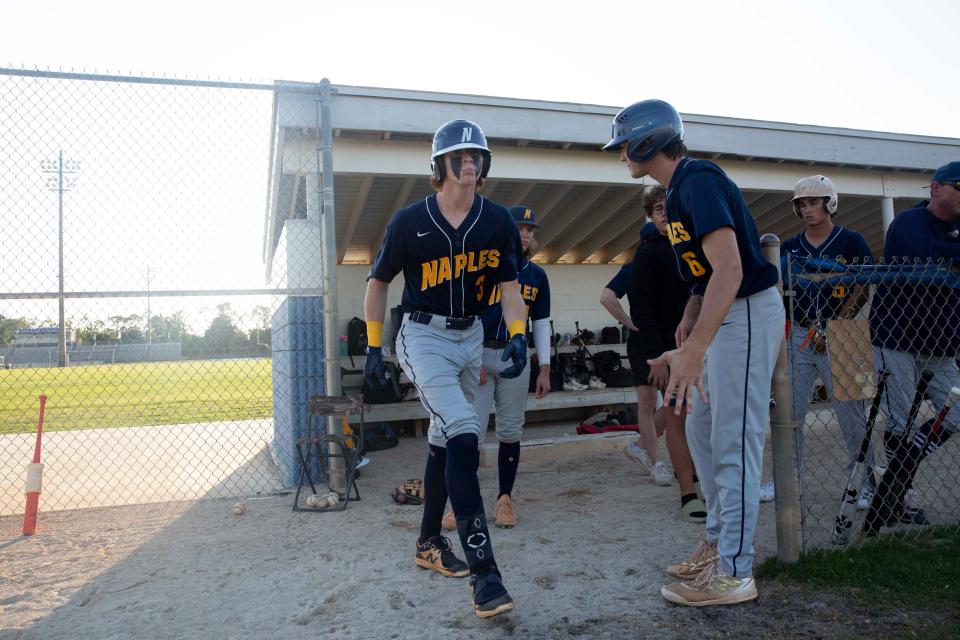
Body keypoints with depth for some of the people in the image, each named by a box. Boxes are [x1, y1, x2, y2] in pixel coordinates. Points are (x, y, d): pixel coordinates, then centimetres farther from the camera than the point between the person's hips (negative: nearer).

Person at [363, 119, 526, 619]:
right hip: (423, 337, -4)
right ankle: (483, 571, -19)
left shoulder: (498, 221, -2)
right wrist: (373, 347, 0)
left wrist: (517, 335, -15)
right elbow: (378, 281, 3)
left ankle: (429, 544, 32)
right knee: (464, 435, -21)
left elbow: (510, 285, 2)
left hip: (470, 337, 5)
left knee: (445, 440, 14)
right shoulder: (409, 221, -9)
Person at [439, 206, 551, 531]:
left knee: (511, 432, 7)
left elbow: (541, 323, 13)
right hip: (479, 355, -3)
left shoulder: (536, 275, 9)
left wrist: (544, 369, 8)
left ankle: (505, 498, 19)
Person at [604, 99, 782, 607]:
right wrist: (690, 318, 8)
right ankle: (719, 543, 27)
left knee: (733, 442, -6)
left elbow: (730, 269, -29)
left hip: (748, 313, -10)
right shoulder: (678, 188, 12)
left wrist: (693, 349, -35)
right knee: (701, 431, 15)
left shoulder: (698, 181, -19)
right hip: (724, 314, 10)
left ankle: (733, 573, 4)